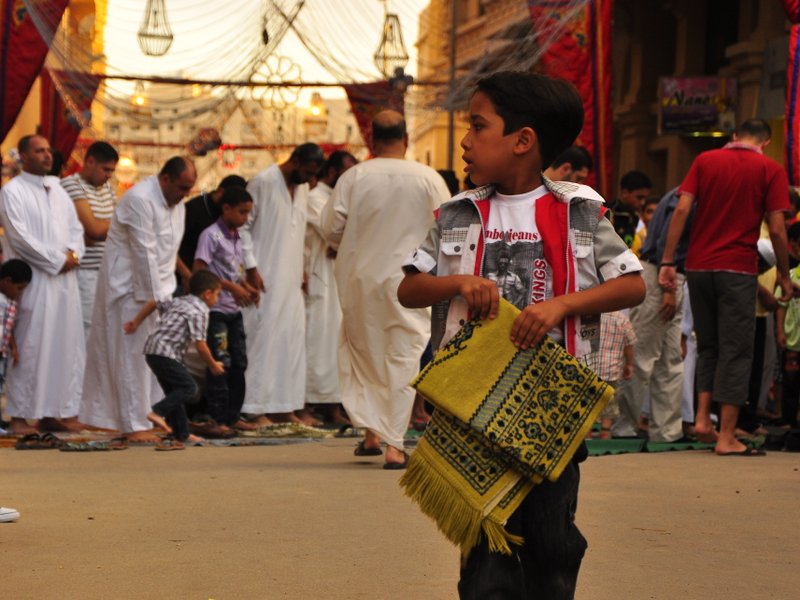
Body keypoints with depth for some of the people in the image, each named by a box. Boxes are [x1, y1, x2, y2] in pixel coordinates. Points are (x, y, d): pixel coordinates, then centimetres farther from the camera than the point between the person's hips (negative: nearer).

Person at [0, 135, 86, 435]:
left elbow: (75, 227, 18)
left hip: (64, 280, 7)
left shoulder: (57, 190, 17)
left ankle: (55, 412, 11)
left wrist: (73, 253, -3)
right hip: (33, 281, -7)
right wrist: (58, 260, -13)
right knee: (29, 347, -6)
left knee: (66, 345, 5)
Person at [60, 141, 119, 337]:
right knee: (86, 331, -9)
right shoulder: (71, 185, -9)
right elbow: (93, 227, -16)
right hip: (84, 272, -7)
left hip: (106, 271, 7)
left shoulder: (107, 187, 17)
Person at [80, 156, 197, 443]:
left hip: (157, 286, 8)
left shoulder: (176, 203, 8)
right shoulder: (139, 199, -20)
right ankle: (134, 425, -4)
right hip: (129, 287, -8)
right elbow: (145, 254, -22)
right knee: (132, 356, -6)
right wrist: (157, 298, -21)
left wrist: (166, 293, 6)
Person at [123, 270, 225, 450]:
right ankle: (158, 412, -19)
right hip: (166, 353, -9)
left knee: (175, 391, 15)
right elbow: (200, 344, -12)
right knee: (189, 388, -9)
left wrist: (135, 322, 31)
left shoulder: (178, 301, 18)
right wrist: (213, 365, 0)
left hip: (152, 351, 9)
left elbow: (153, 303, 23)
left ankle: (181, 434, 18)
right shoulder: (200, 312, -8)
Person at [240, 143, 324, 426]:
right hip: (266, 278, -7)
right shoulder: (263, 182, -9)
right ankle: (259, 408, -5)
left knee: (292, 339, 5)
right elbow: (243, 225, -10)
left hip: (291, 279, 7)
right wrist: (251, 268, -14)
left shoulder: (302, 188, 14)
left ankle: (284, 407, 10)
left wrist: (302, 272, 15)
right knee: (264, 338, -8)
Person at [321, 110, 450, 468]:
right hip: (407, 280, -1)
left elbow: (331, 228, -3)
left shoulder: (354, 177, -5)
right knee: (403, 360, 3)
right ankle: (393, 445, -1)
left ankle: (370, 432, 18)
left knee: (364, 354, 18)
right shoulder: (429, 179, -5)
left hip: (360, 278, 1)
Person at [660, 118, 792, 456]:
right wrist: (784, 275, 5)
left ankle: (702, 417, 7)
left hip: (698, 266, 4)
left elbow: (682, 210, 0)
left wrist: (667, 261, 0)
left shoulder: (705, 161, 8)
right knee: (736, 351, 1)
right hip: (738, 269, -3)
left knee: (708, 345, 18)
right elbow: (776, 229, -6)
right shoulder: (771, 170, 0)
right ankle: (726, 437, -1)